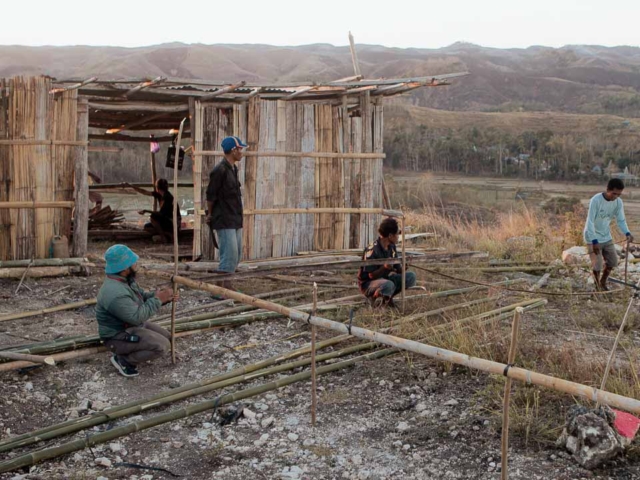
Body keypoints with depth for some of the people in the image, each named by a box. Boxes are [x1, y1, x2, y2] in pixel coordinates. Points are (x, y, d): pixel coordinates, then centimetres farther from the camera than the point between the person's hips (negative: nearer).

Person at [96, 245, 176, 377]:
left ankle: (128, 353, 13)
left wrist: (161, 296, -7)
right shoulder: (115, 293, -32)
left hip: (131, 325, 10)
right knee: (162, 345, -23)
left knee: (167, 338, 12)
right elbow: (137, 316, -30)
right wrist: (157, 300, -20)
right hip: (118, 336, -10)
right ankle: (124, 360, -5)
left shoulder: (125, 280, 0)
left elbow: (142, 296, 10)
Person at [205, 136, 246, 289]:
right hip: (224, 221, -9)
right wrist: (210, 215, 0)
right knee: (230, 256, -10)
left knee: (236, 255, 13)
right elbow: (210, 195, -11)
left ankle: (227, 286, 23)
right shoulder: (220, 170, -16)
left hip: (235, 220, 9)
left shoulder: (233, 168, 13)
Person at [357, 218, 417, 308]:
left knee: (411, 276, -10)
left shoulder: (391, 247, 0)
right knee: (388, 285, -40)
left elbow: (397, 268, 6)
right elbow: (371, 275, -22)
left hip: (385, 278, 8)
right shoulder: (372, 250, -24)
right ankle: (374, 298, -7)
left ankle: (387, 297, 4)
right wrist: (385, 267, -39)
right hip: (368, 283, -8)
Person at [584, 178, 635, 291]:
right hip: (593, 238, -6)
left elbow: (621, 220, 0)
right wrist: (594, 241, -29)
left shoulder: (618, 202, -7)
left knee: (613, 262, 8)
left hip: (607, 237, 6)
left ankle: (603, 282, 31)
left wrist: (627, 233, -18)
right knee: (597, 265, -7)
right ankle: (598, 286, 16)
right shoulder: (596, 200, -25)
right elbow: (590, 222, -25)